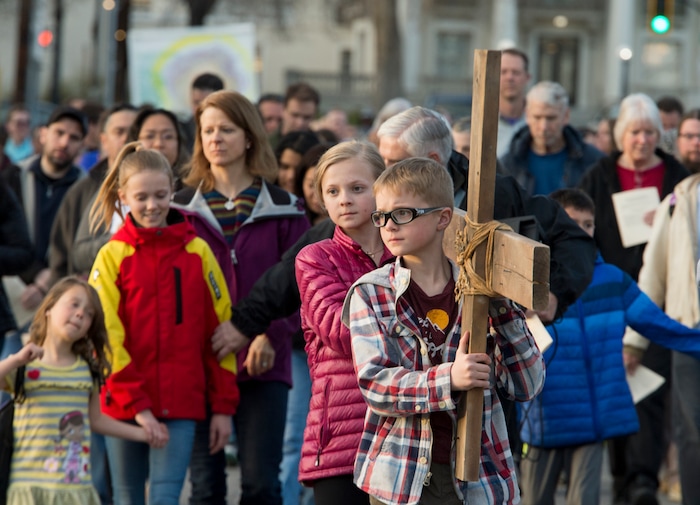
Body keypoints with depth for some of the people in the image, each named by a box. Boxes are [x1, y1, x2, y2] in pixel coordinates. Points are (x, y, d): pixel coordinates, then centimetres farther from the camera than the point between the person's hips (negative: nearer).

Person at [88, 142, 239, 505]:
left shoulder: (197, 252, 4)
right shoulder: (112, 256, 0)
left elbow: (220, 330, 5)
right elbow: (107, 337, -5)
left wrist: (223, 406, 1)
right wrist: (135, 403, -13)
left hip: (182, 404, 0)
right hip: (123, 404, 0)